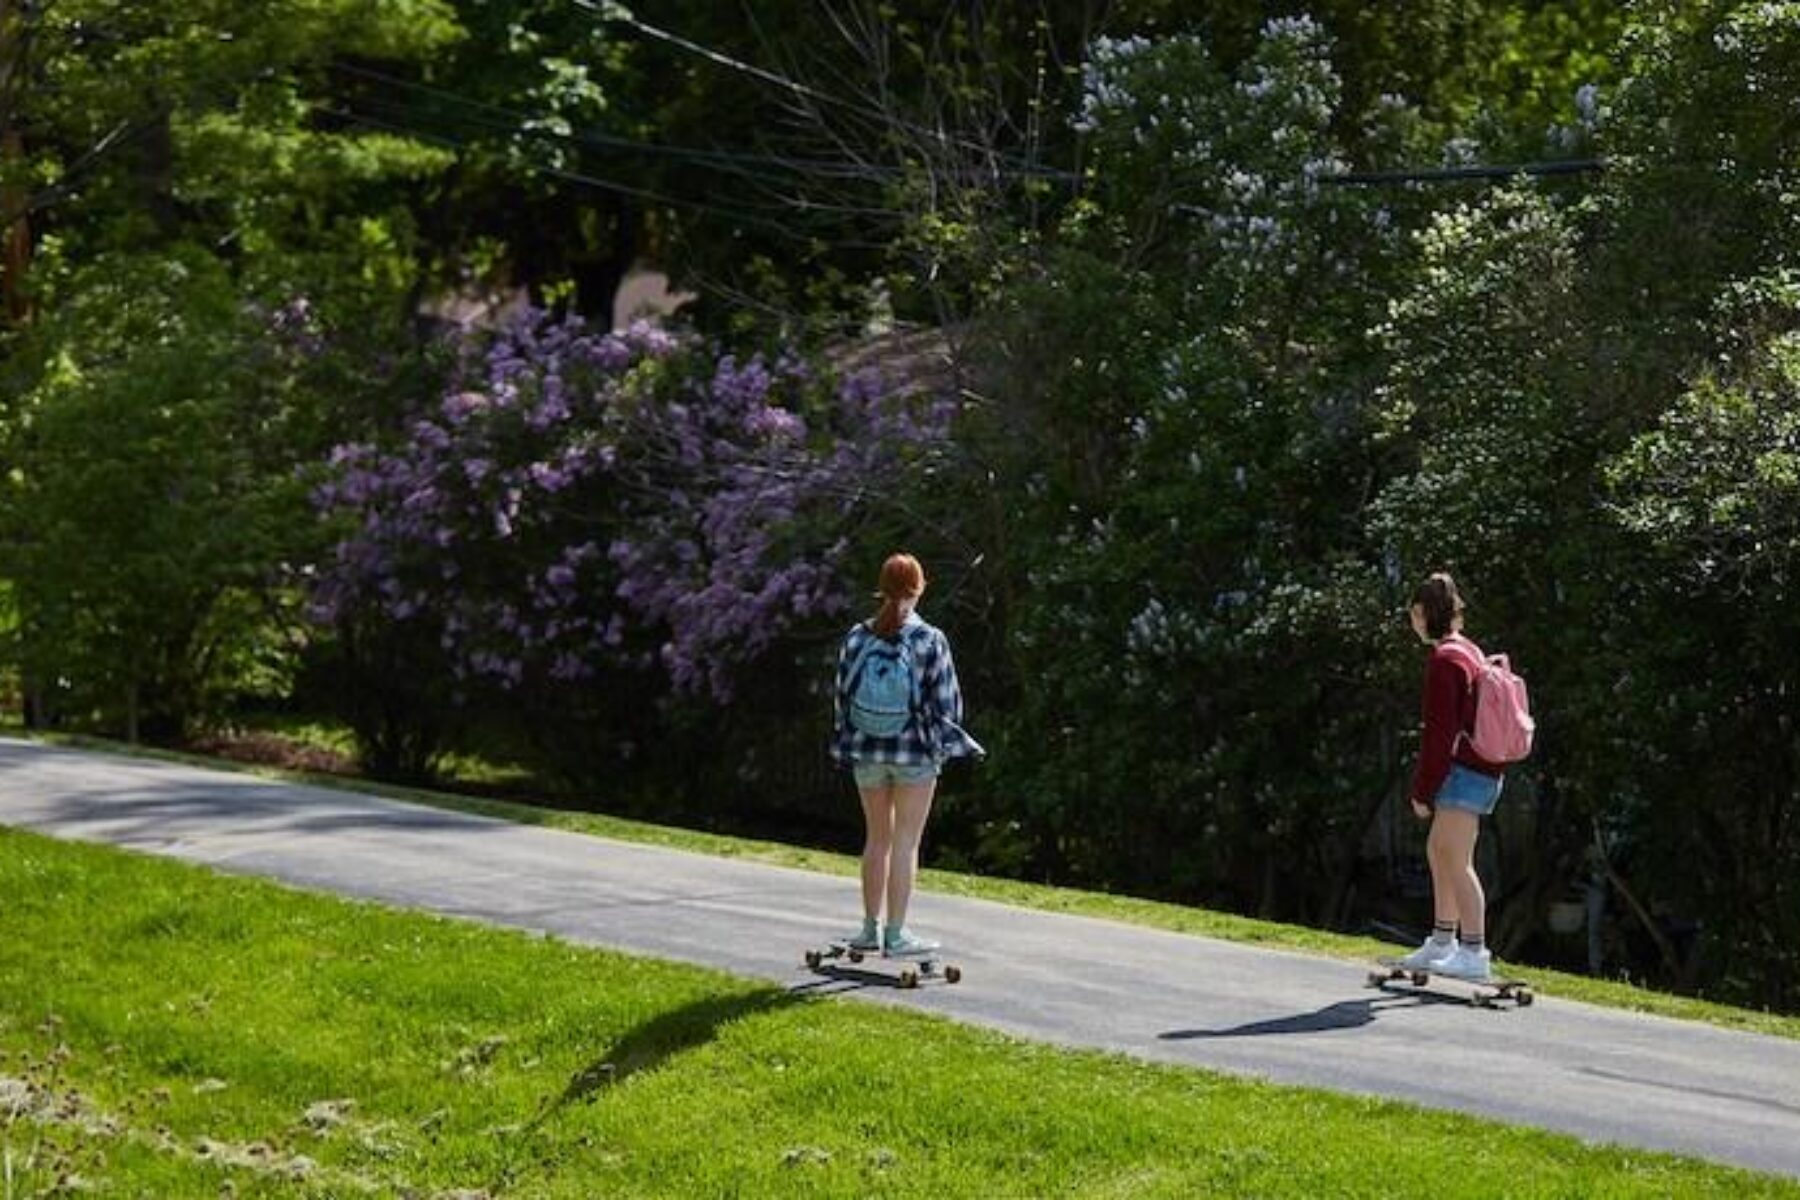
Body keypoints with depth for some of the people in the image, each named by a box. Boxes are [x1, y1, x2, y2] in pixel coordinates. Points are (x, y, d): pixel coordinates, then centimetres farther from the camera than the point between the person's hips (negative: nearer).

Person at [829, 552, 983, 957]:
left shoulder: (857, 638, -4)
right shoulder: (930, 641, -13)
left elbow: (841, 696, 3)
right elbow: (946, 701, -7)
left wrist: (846, 742, 16)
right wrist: (946, 739, 10)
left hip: (867, 753, 3)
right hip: (916, 751, -3)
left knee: (876, 839, 15)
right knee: (905, 843, 2)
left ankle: (871, 927, 20)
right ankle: (896, 934, 4)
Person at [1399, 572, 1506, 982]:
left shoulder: (1444, 660, -14)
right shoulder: (1471, 653, 16)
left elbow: (1439, 732, -16)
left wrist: (1423, 790, -11)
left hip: (1464, 772, -10)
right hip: (1484, 770, 10)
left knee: (1456, 861, -11)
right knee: (1439, 852, 19)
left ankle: (1475, 953, -14)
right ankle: (1442, 943, 26)